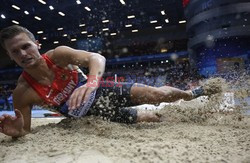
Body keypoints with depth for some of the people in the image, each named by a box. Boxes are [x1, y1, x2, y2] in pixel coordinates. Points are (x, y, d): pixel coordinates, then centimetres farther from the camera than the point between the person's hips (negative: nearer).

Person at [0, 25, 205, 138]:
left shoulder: (58, 54, -19)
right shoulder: (23, 92, -19)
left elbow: (97, 57, -33)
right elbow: (25, 131, -10)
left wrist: (91, 82, -54)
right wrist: (17, 132, -36)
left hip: (102, 90, 1)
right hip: (93, 112, 0)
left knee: (158, 94, 1)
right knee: (151, 118, -1)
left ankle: (190, 94, 33)